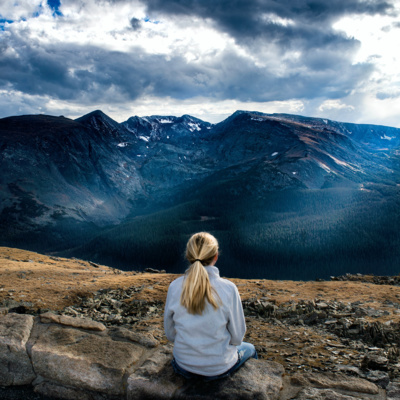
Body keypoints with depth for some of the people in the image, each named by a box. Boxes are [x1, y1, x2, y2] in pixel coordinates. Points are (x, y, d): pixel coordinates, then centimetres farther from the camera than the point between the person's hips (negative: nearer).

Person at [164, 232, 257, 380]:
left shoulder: (174, 287, -15)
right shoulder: (228, 289, -22)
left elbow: (170, 334, -2)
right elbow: (237, 336, -10)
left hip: (184, 367, 3)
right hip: (219, 368, -3)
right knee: (249, 349, 31)